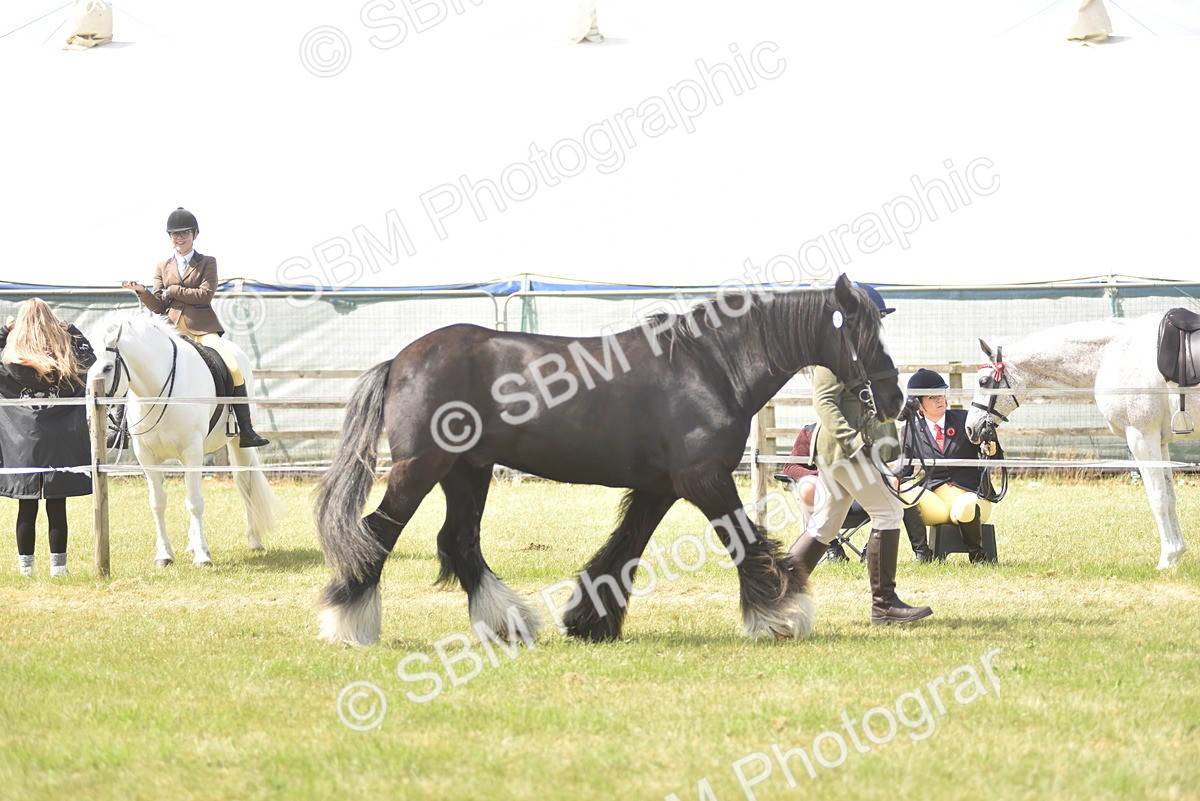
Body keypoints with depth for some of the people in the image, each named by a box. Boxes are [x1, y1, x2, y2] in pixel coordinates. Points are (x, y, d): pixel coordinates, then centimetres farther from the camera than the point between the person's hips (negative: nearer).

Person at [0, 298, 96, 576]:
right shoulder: (68, 357, -1)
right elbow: (91, 360, 18)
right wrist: (72, 332, 17)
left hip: (23, 447, 0)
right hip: (62, 446, 1)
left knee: (27, 508, 5)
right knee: (57, 507, 4)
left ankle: (25, 564, 10)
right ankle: (58, 564, 6)